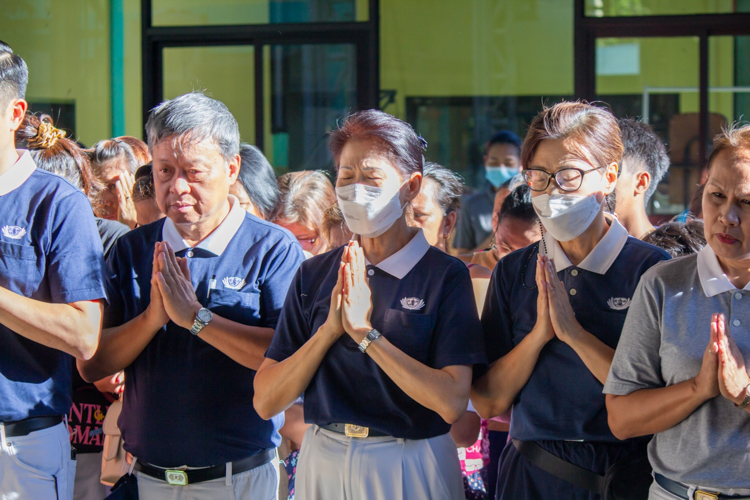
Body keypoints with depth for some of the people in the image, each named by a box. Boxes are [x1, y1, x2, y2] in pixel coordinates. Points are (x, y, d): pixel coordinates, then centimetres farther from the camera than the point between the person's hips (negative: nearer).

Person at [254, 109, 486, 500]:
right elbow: (266, 402, -2)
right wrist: (330, 329, -14)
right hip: (323, 465, 3)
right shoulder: (314, 275, 4)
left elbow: (452, 402, -19)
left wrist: (366, 334, -20)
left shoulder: (445, 275, -7)